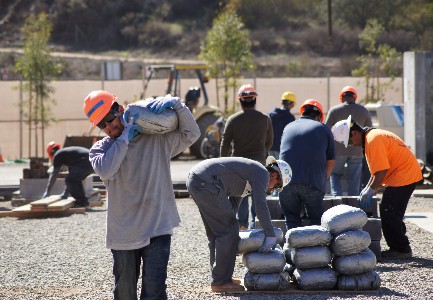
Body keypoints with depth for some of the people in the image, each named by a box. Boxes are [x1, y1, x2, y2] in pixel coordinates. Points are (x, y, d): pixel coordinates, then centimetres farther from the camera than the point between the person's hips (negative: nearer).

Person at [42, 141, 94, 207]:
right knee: (75, 179, 23)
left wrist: (47, 192, 14)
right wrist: (65, 194, 41)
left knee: (70, 180, -2)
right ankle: (83, 201, 22)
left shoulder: (58, 155, 8)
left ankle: (80, 201, -2)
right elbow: (70, 173, 38)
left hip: (86, 162, -9)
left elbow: (54, 174, 8)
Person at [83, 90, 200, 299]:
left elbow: (191, 134, -1)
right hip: (123, 233, 2)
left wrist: (174, 103, -12)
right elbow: (105, 170, -17)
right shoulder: (101, 149, 4)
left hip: (157, 229, -2)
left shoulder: (157, 140, 5)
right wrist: (125, 137, -12)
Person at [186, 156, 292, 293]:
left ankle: (219, 278, 28)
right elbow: (261, 206, -11)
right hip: (206, 182, -11)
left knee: (216, 232, 20)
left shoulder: (251, 172, 28)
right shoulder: (262, 173, -3)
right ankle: (221, 281, 0)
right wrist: (270, 235, -8)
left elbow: (233, 203, 33)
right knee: (228, 230, -3)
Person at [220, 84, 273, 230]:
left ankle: (242, 224, 7)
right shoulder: (265, 119, 1)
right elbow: (269, 142, 10)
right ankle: (256, 222, 6)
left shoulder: (232, 120, -4)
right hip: (259, 162, 1)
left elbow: (225, 144, -3)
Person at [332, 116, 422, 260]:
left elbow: (382, 171, -22)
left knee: (389, 214, -8)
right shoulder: (373, 136, 14)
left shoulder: (373, 140, -19)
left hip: (404, 176, -11)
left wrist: (371, 190, -13)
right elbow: (377, 170, 20)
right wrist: (368, 188, 15)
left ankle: (401, 249, -2)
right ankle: (399, 248, 20)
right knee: (391, 213, 15)